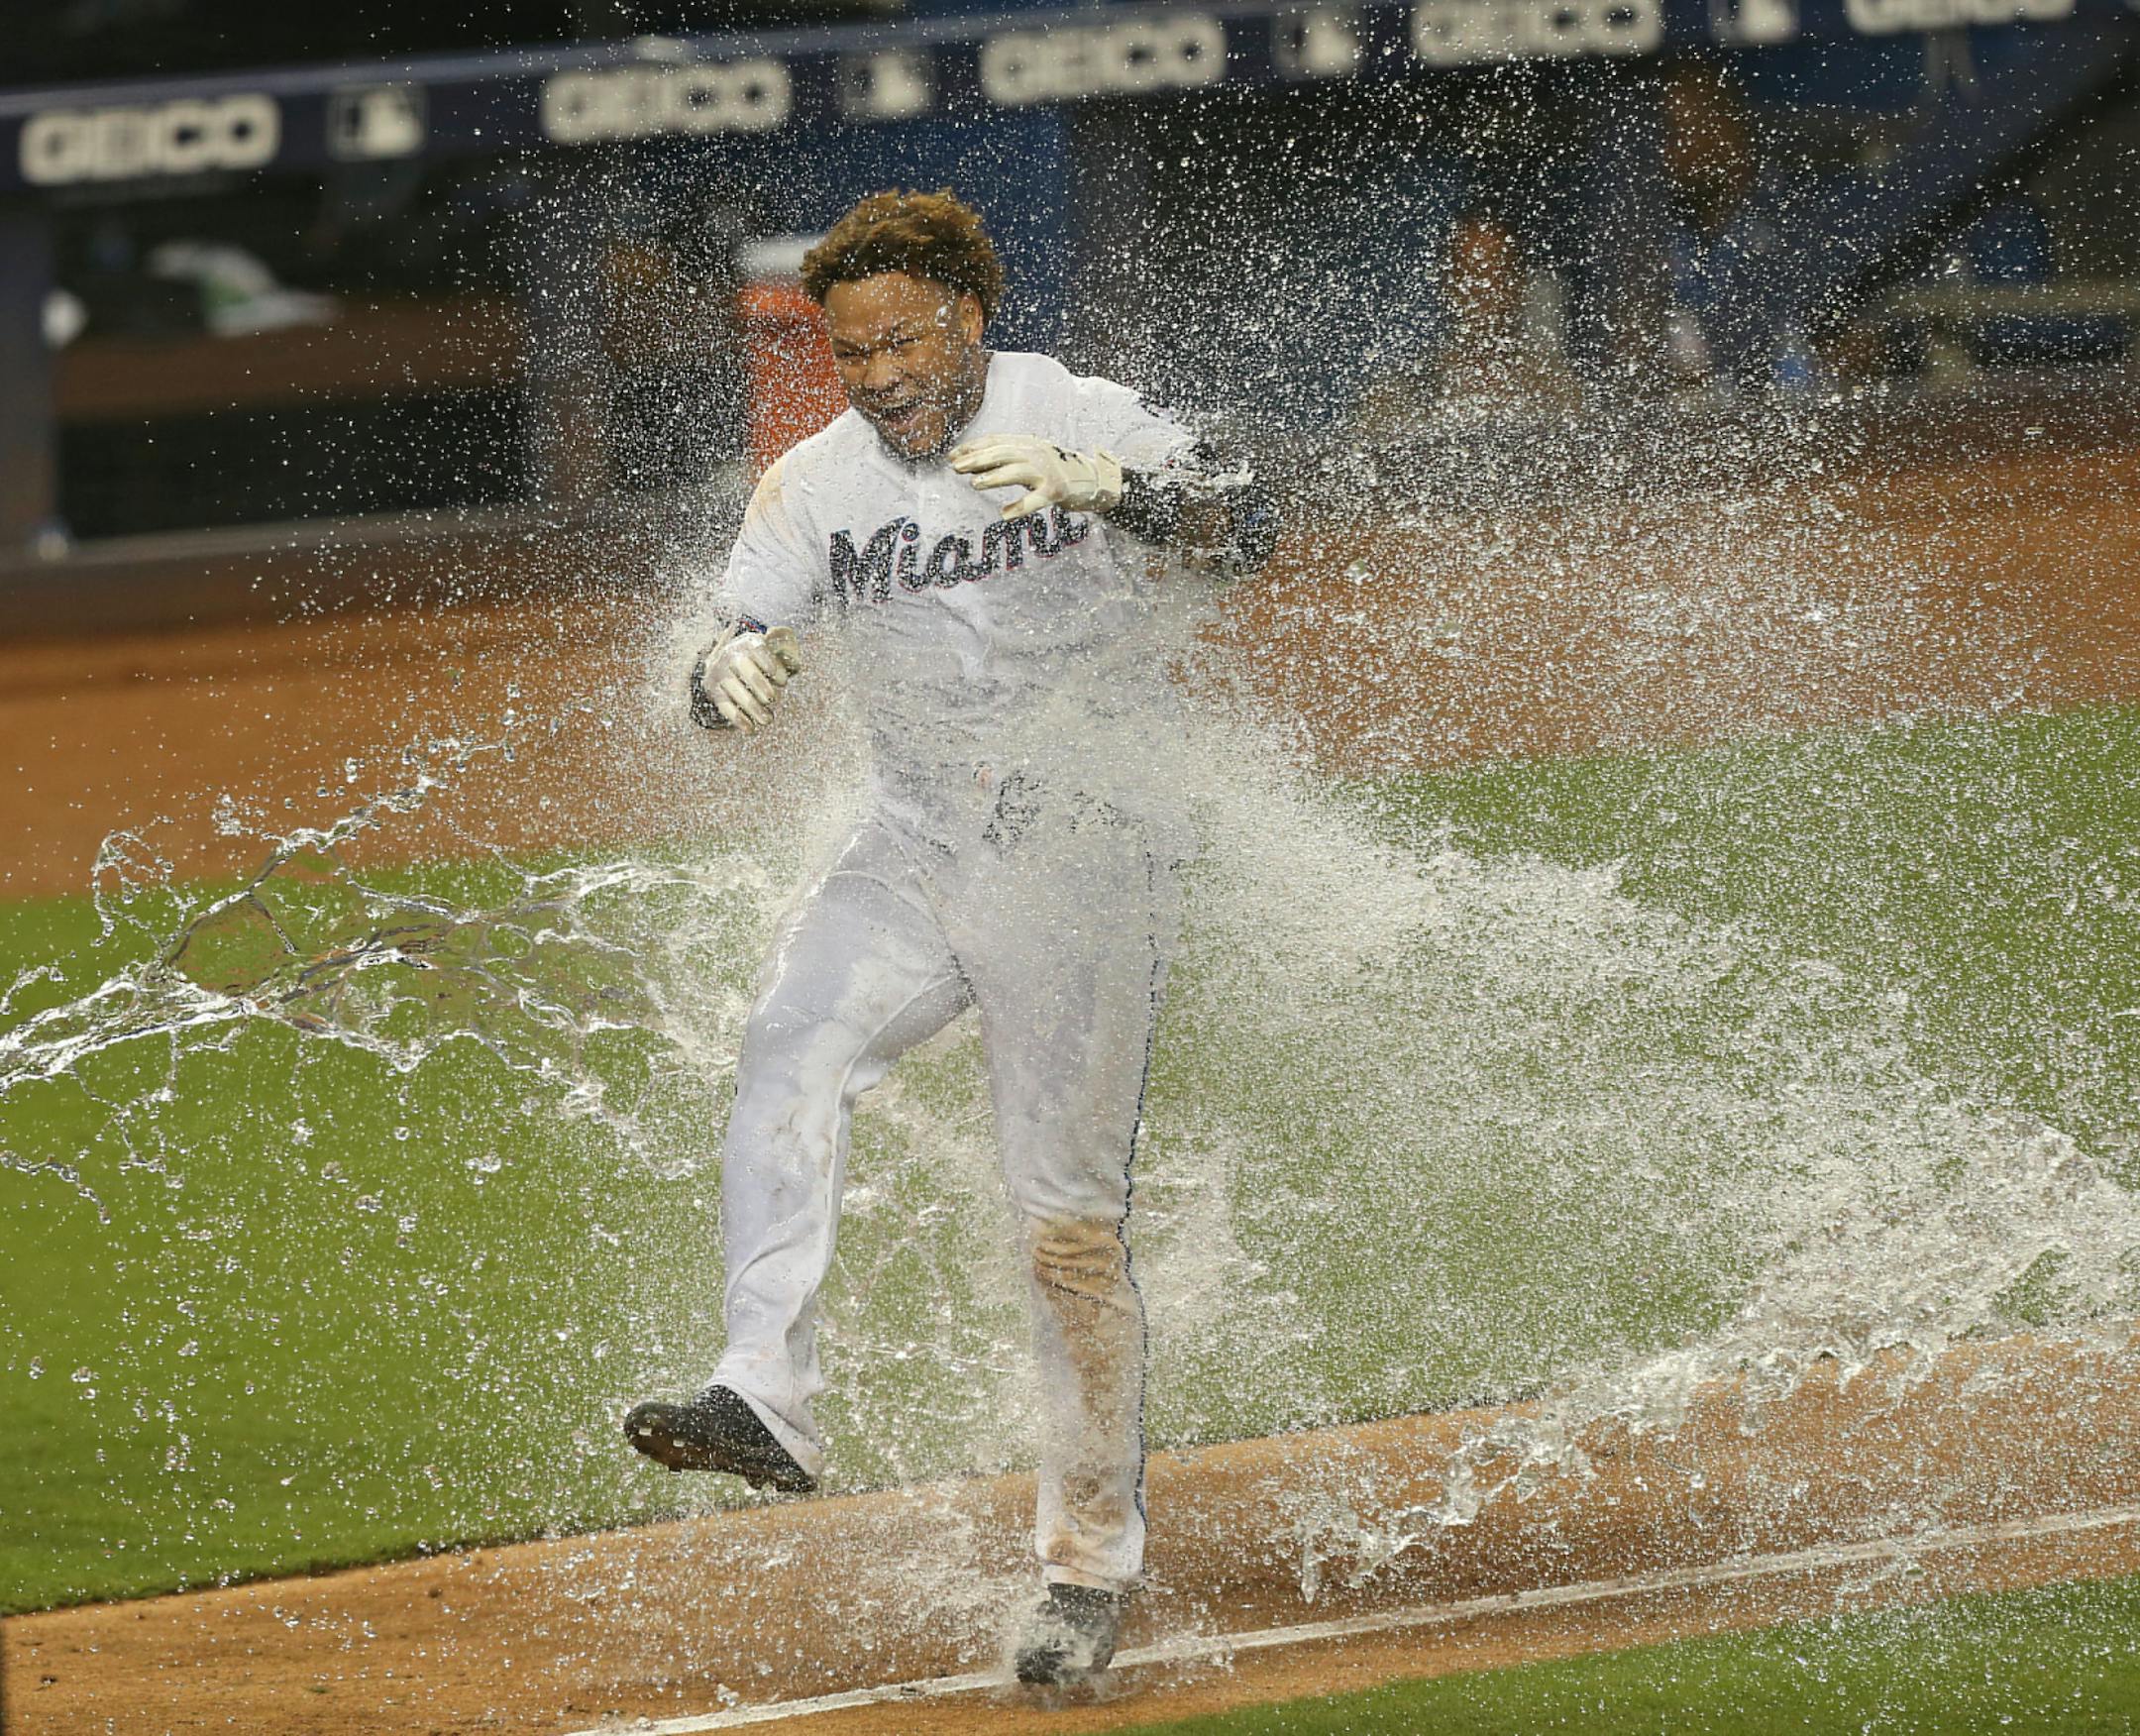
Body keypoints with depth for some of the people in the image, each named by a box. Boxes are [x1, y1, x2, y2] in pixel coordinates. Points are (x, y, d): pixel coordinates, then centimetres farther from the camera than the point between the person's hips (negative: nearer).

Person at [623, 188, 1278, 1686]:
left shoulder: (1075, 421, -8)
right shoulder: (818, 485, 2)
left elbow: (1245, 523, -19)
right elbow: (731, 671, 1)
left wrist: (1094, 486, -38)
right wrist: (734, 672, -25)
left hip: (1091, 862, -3)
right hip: (916, 856, 3)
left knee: (1068, 1220, -3)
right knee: (795, 1042, -26)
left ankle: (1093, 1561, 9)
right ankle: (766, 1397, -34)